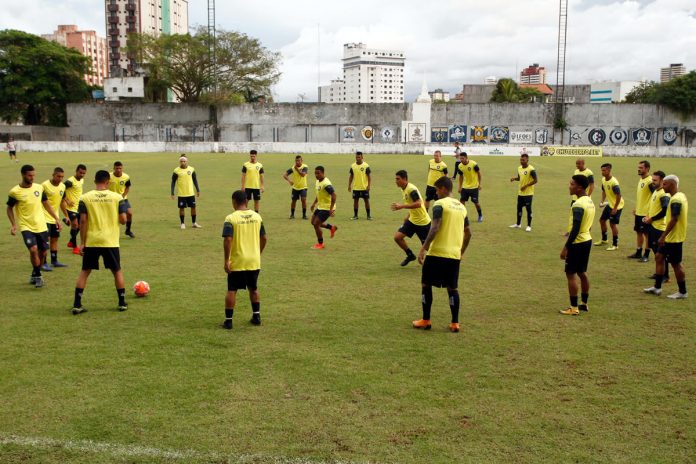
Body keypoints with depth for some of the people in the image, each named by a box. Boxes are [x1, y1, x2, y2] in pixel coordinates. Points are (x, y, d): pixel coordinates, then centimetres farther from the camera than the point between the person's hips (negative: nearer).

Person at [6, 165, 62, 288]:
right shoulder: (15, 192, -9)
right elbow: (9, 208, 4)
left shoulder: (39, 187, 1)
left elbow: (46, 203, 13)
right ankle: (38, 276, -4)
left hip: (41, 226, 4)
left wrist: (56, 218, 9)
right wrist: (13, 224, -8)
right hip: (26, 227, -4)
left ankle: (34, 275, 31)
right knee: (33, 249, -22)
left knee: (43, 252, 9)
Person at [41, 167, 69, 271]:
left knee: (54, 239, 13)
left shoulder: (63, 186, 5)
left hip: (55, 218, 7)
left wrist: (66, 216, 18)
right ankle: (44, 263, -3)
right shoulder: (45, 185, -15)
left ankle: (54, 261, 22)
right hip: (45, 217, -7)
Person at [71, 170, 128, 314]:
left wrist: (82, 242, 0)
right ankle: (122, 303, 18)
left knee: (84, 272, 11)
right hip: (110, 242, -1)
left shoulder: (85, 198, -2)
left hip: (91, 242, 1)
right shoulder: (117, 197, -2)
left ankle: (77, 305, 7)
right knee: (117, 271, 15)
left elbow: (83, 221, -5)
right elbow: (123, 220, -4)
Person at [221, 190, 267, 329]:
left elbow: (227, 240, -20)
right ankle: (256, 316, 24)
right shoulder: (257, 216, 2)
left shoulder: (231, 218, -12)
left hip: (237, 262, -4)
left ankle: (228, 320, 7)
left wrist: (226, 260, -14)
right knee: (253, 288, 20)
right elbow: (263, 238, 7)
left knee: (232, 291, 6)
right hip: (254, 261, 4)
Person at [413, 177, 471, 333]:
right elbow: (468, 233, 17)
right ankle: (455, 323, 11)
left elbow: (435, 229, -19)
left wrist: (424, 249, -17)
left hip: (437, 252, -6)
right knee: (452, 288, 13)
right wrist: (461, 252, 27)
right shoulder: (461, 206, 14)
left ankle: (425, 321, 11)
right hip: (454, 255, 6)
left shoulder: (439, 204, -8)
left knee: (426, 284, 8)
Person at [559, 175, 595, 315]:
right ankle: (584, 303, 25)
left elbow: (576, 228, -23)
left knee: (571, 274, -2)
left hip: (577, 243, -9)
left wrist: (566, 247, -20)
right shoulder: (590, 201, 10)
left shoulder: (578, 204, -21)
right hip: (587, 240, 9)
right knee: (582, 273, 17)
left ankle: (574, 308, 0)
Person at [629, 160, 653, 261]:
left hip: (646, 213, -9)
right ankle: (638, 253, 25)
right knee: (639, 232, 15)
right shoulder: (640, 180, 11)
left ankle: (646, 255, 8)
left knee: (647, 233, 1)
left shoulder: (650, 181, -18)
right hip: (639, 212, 9)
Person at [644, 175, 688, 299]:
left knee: (676, 263, 0)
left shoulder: (676, 200, -22)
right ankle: (657, 287, 21)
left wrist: (663, 236, -23)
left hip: (674, 238, -10)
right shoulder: (679, 196, 10)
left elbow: (674, 220, -26)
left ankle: (682, 292, 11)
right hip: (670, 237, 10)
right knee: (659, 257, 14)